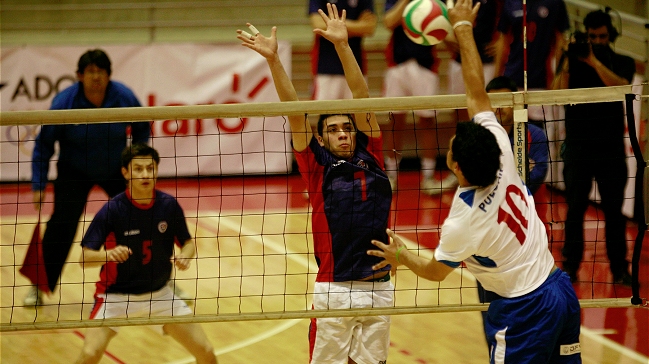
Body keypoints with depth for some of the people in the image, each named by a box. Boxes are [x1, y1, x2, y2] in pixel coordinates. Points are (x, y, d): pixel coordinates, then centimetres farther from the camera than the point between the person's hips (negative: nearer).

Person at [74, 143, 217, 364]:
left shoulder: (169, 205, -9)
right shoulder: (112, 210, -19)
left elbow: (188, 243, 6)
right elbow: (85, 258, -19)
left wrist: (185, 256, -17)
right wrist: (109, 254, -39)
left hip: (159, 295, 4)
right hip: (116, 296, -3)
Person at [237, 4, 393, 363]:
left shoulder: (369, 157, 8)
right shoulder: (317, 165, 3)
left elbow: (362, 96, 5)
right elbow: (294, 112, -4)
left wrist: (342, 44, -2)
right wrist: (273, 59, -12)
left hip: (379, 287, 3)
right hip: (334, 289, -3)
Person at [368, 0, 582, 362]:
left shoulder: (463, 223, -20)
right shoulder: (502, 158, -8)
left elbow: (435, 271, 2)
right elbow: (477, 91, 1)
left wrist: (400, 256, 22)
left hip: (526, 311, -7)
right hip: (562, 291, 7)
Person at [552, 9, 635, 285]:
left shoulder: (623, 63, 6)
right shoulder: (573, 62, 6)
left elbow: (620, 85, -15)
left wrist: (594, 61, -20)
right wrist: (568, 62, -19)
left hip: (611, 148, 0)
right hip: (578, 146, 0)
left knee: (614, 210, 2)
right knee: (575, 208, 0)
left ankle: (619, 269, 8)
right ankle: (570, 265, 7)